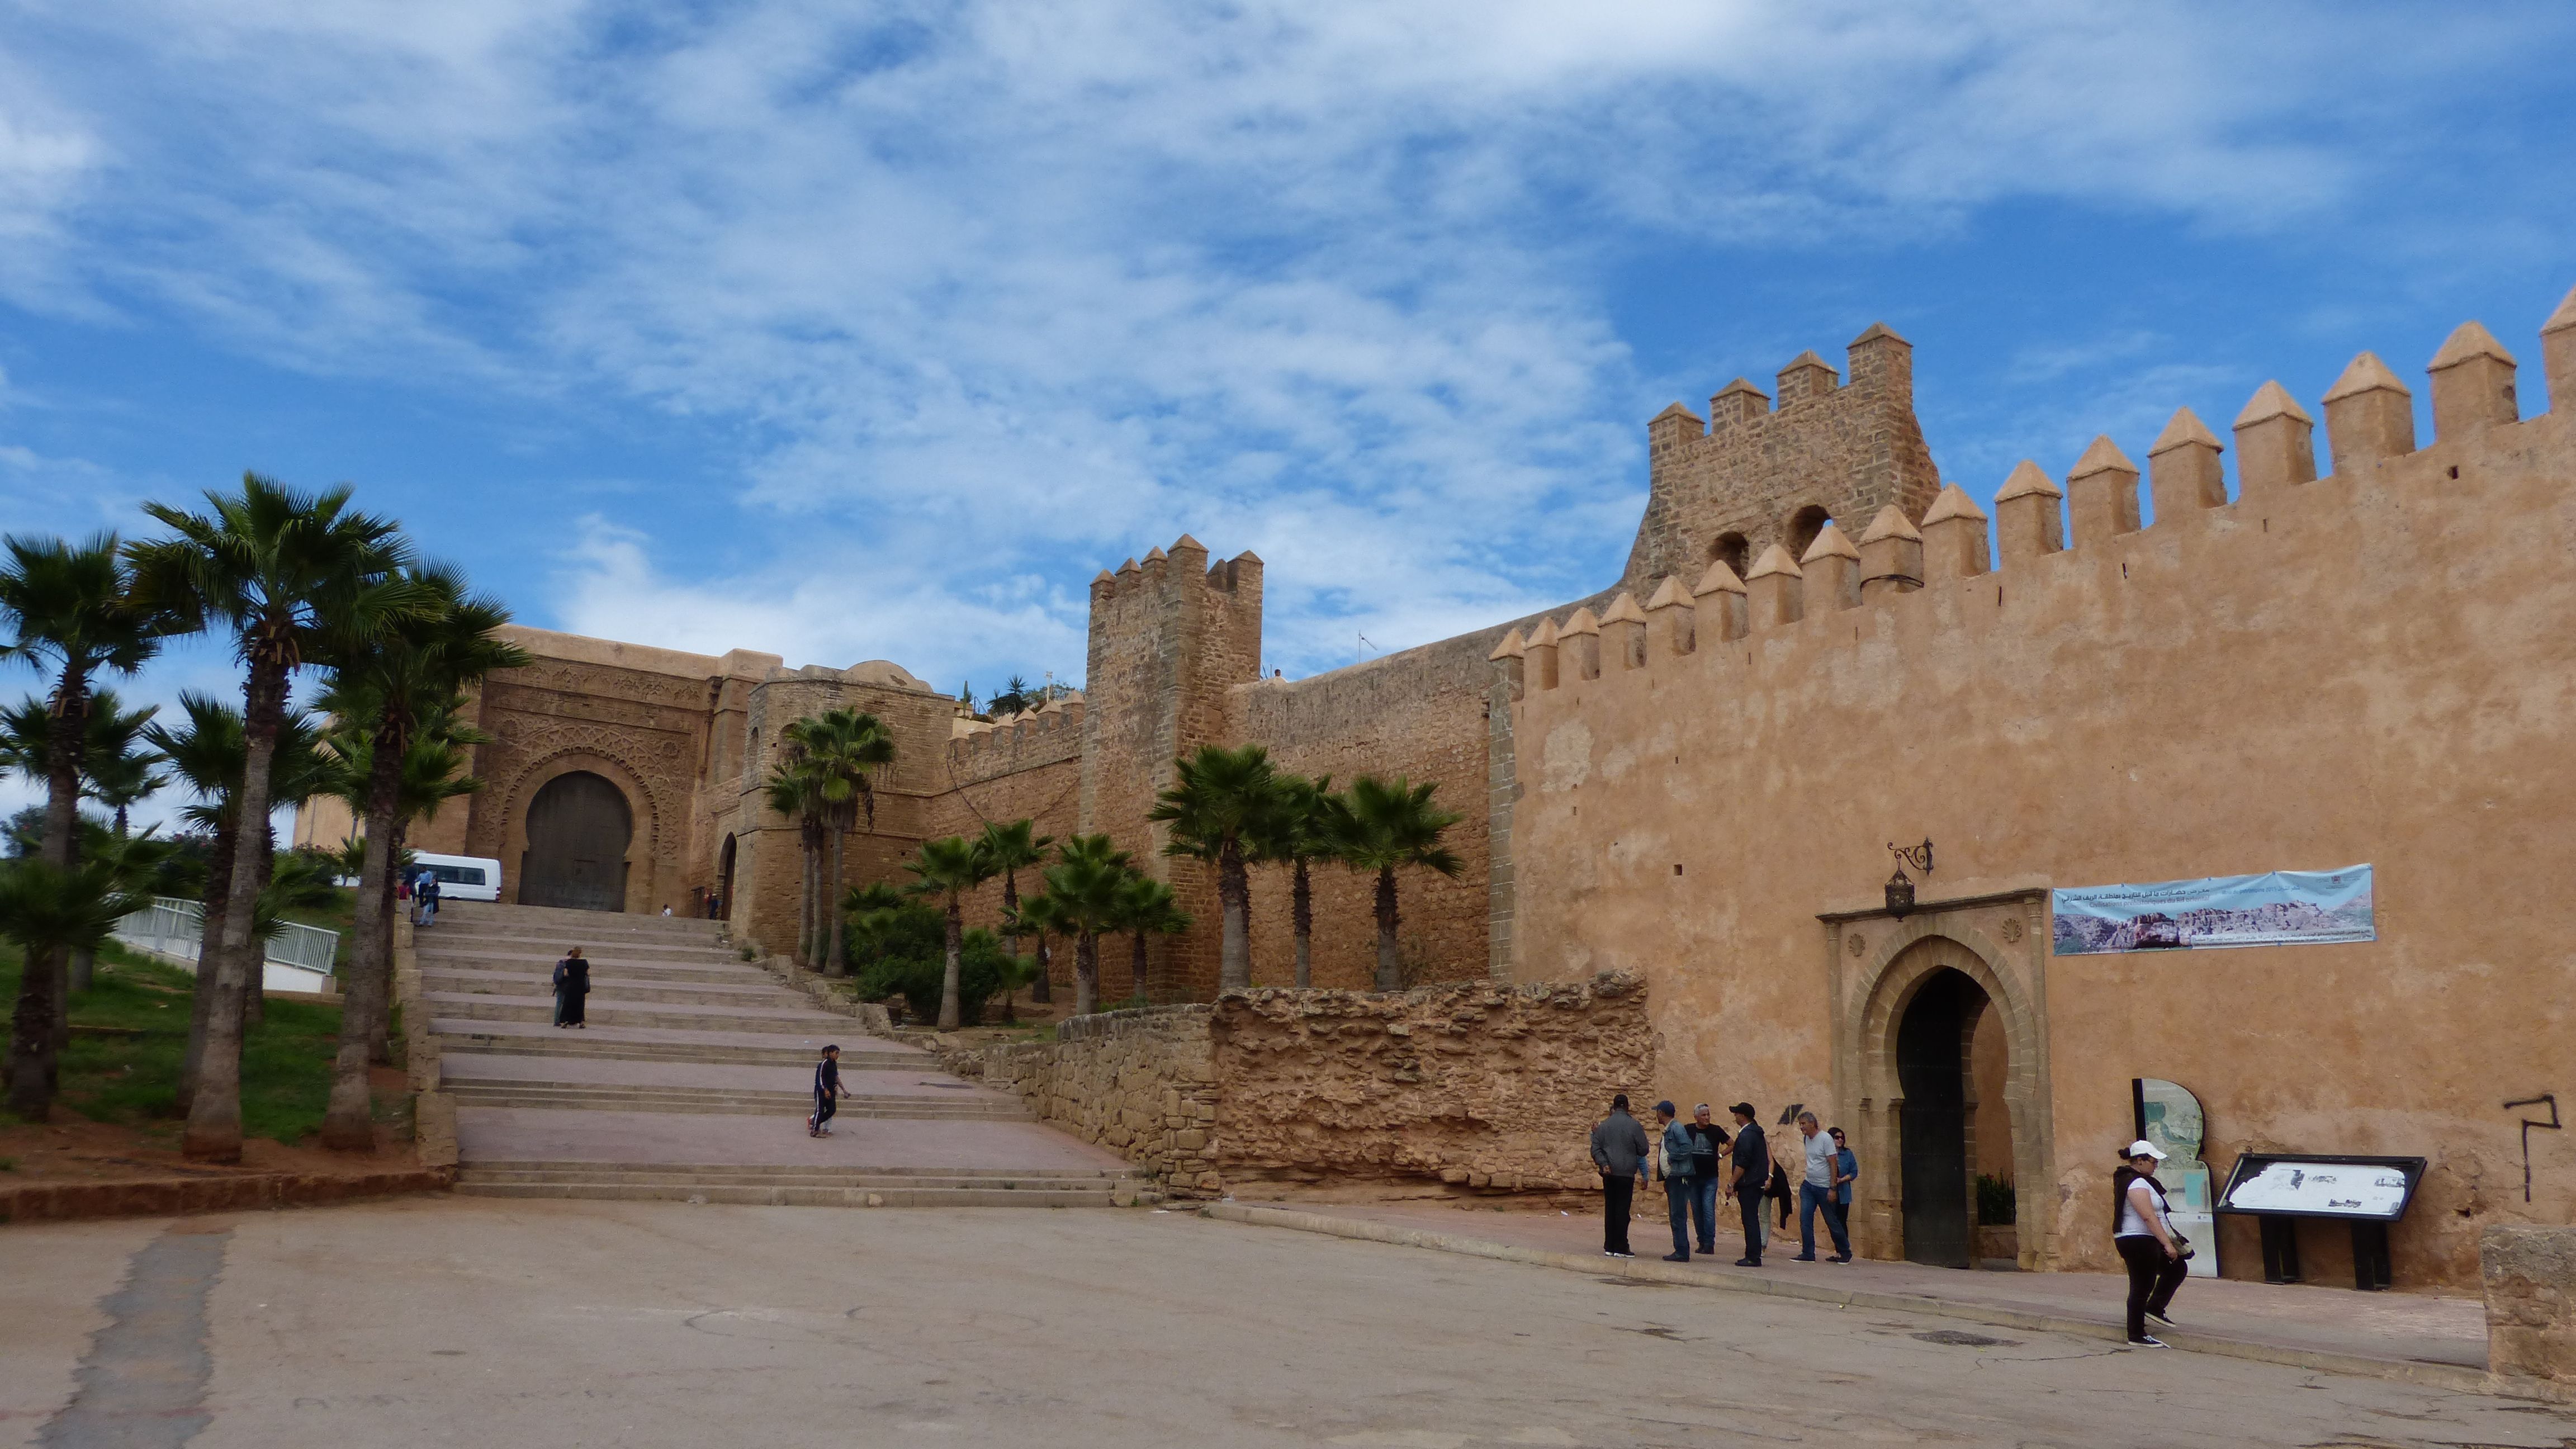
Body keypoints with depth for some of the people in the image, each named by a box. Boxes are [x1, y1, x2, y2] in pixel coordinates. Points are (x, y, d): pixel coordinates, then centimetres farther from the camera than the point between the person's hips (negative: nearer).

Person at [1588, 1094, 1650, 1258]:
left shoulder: (1604, 1125, 6)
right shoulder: (1633, 1125, -5)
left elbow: (1596, 1148, 1)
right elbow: (1643, 1150, -2)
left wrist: (1603, 1163, -5)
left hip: (1609, 1173, 4)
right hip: (1626, 1173, -4)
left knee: (1610, 1209, 9)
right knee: (1623, 1209, -2)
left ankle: (1609, 1247, 11)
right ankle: (1620, 1248, -3)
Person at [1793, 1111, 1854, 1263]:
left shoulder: (1825, 1139, -15)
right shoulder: (1806, 1139, 7)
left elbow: (1833, 1164, -16)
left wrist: (1832, 1188, -19)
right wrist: (1805, 1179, 14)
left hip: (1824, 1188, -7)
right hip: (1808, 1186, 7)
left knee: (1832, 1222, 3)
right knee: (1805, 1220, -3)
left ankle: (1845, 1252, 19)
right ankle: (1808, 1254, 2)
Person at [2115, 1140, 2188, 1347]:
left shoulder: (2128, 1179, 15)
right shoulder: (2137, 1184, -19)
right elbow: (2149, 1217, -25)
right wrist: (2167, 1243, -24)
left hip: (2145, 1242, 11)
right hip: (2137, 1242, -11)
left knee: (2177, 1268, 18)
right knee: (2141, 1288, -4)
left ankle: (2155, 1307, 22)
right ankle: (2137, 1336, 3)